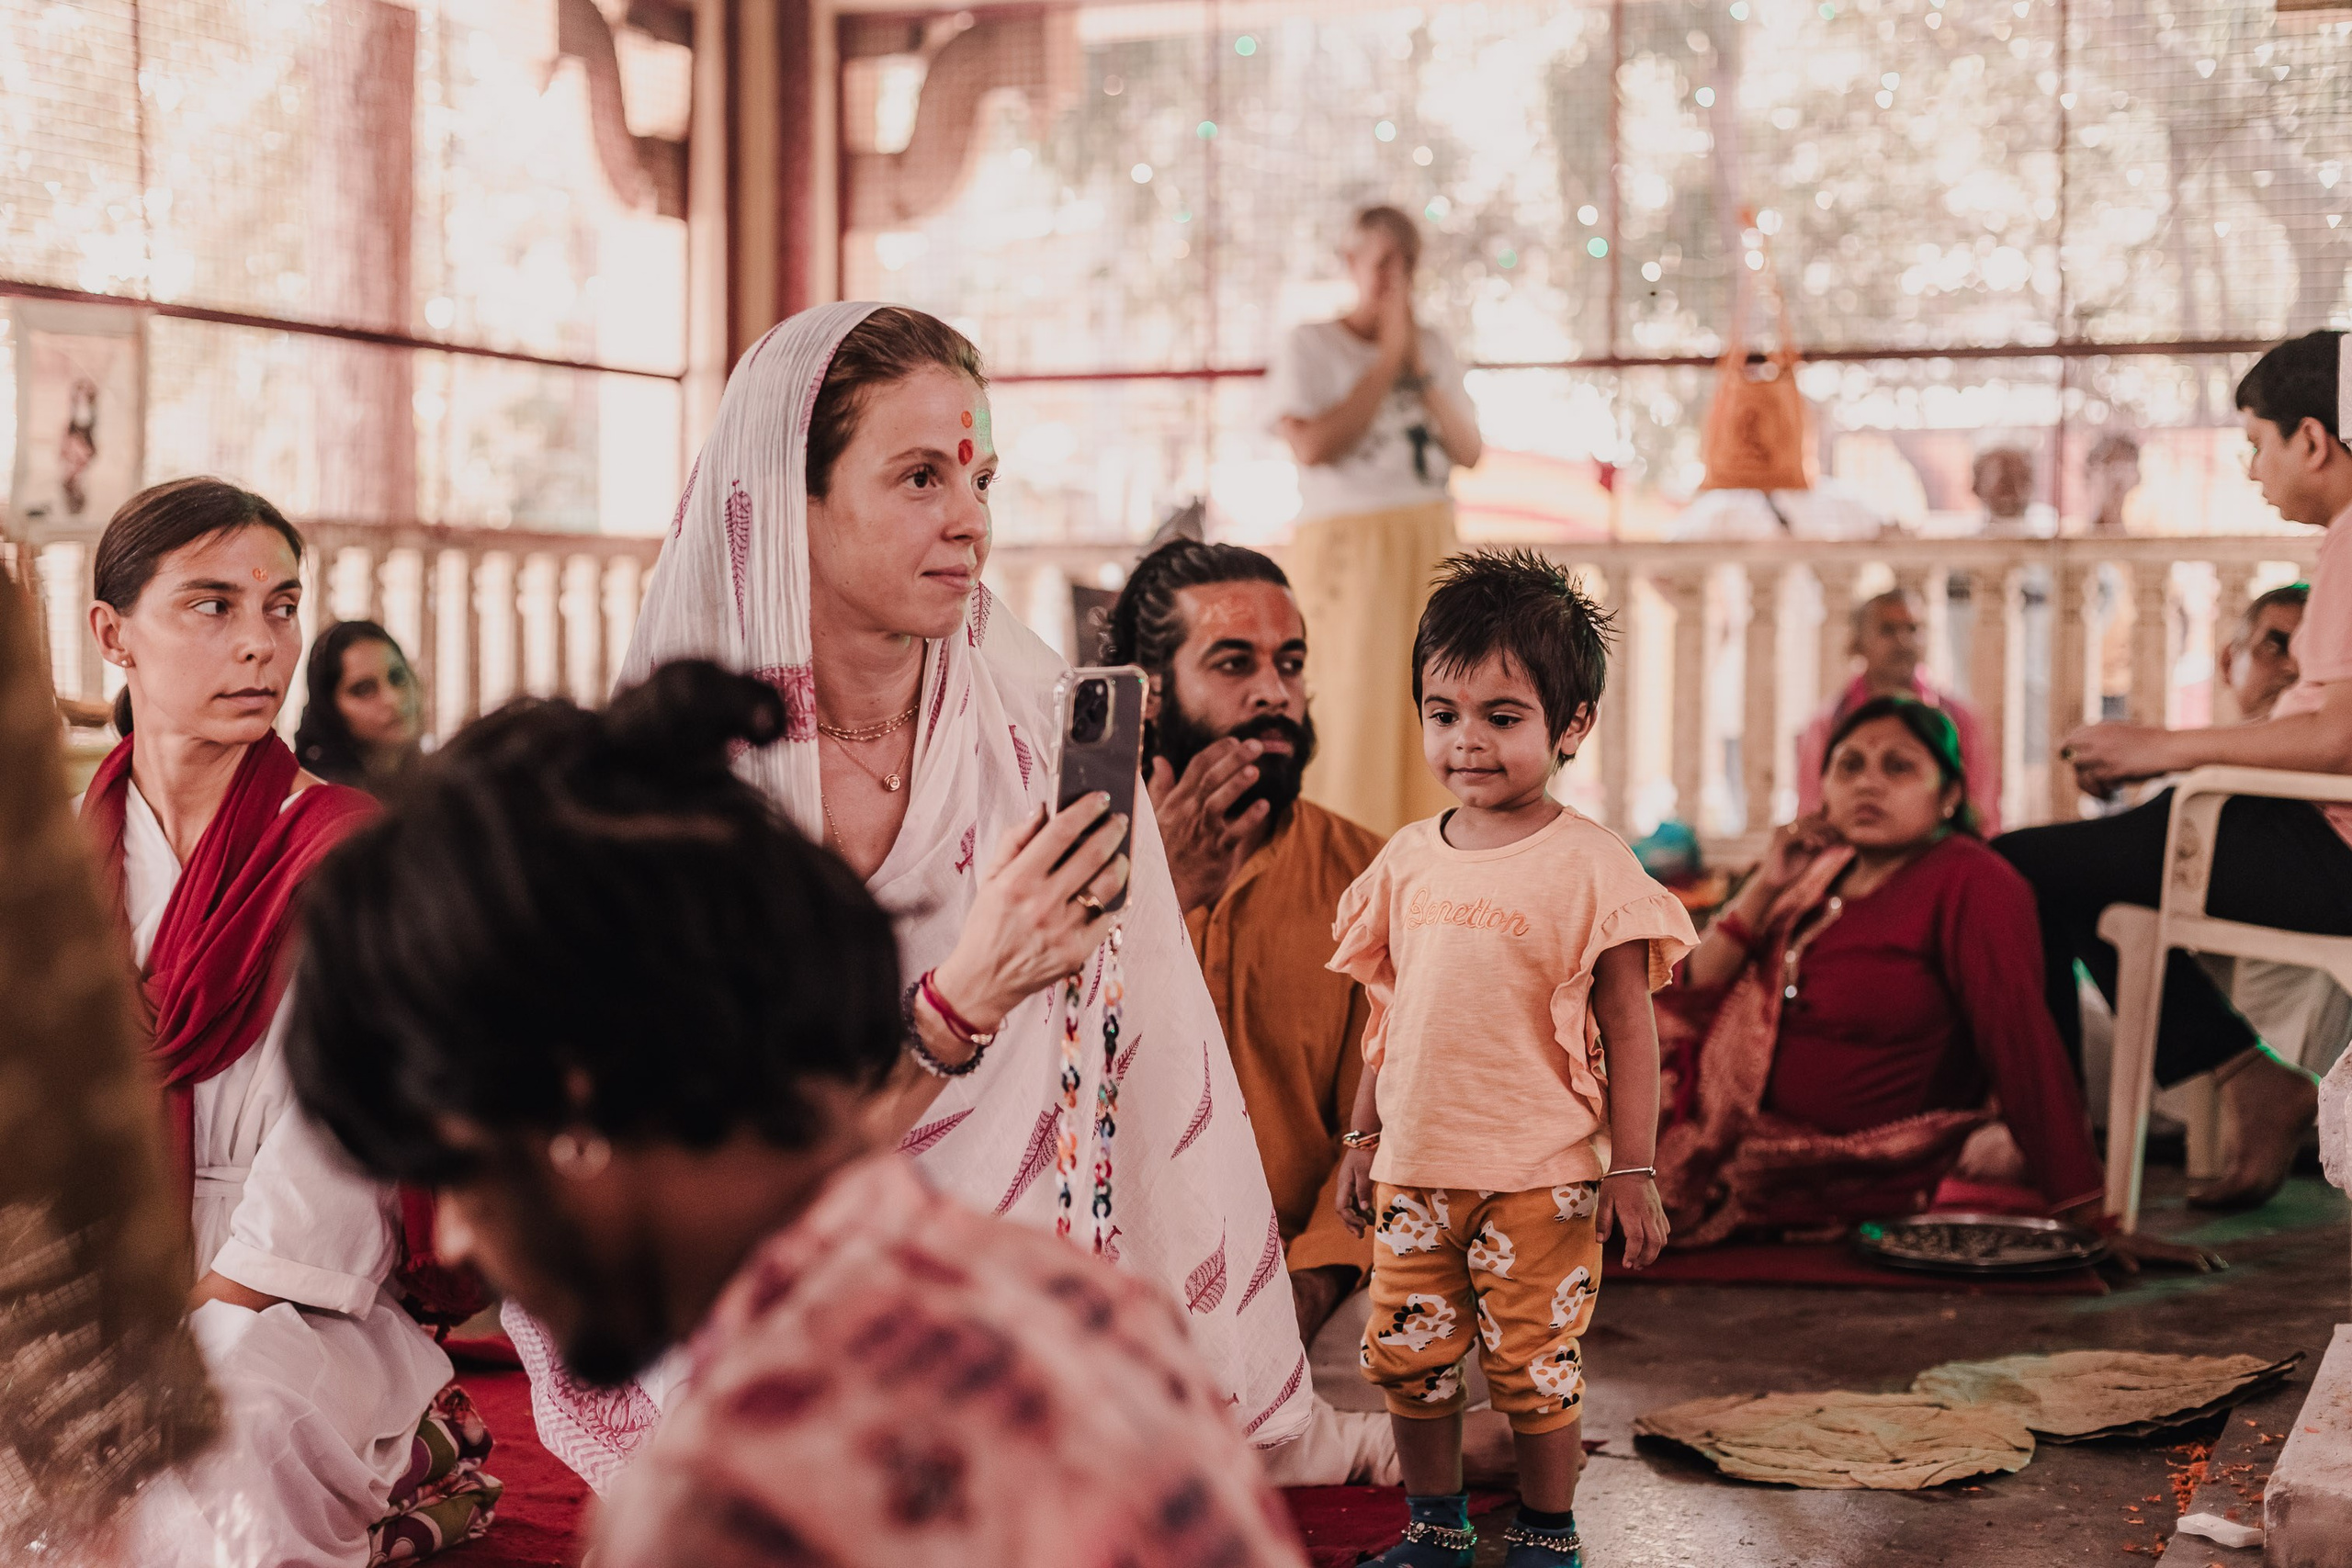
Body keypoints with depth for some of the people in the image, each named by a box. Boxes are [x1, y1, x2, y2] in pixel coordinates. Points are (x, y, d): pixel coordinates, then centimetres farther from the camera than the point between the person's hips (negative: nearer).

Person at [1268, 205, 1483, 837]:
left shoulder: (1434, 347, 14)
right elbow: (1313, 446, -16)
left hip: (1431, 542, 5)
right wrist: (1387, 359, -10)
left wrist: (1420, 372, -5)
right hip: (1348, 542, -5)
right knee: (1352, 707, -9)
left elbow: (1469, 451, 7)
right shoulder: (1308, 347, -1)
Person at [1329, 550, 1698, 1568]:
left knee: (1534, 1370, 4)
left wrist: (1633, 1170, -8)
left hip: (1537, 1177, -5)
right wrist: (1363, 1139, 16)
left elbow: (1628, 1027, -7)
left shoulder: (1586, 864, -10)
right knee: (1406, 1359, 11)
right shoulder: (1408, 859, 6)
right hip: (1414, 1170, 5)